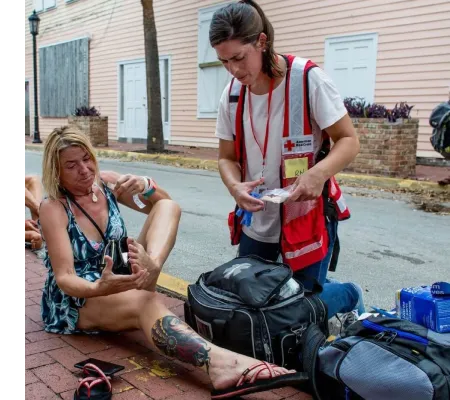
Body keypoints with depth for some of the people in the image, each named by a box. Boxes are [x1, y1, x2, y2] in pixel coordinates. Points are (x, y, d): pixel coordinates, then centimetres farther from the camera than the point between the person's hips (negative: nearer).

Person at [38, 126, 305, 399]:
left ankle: (150, 266, -40)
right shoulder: (54, 209, -15)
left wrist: (145, 186, -21)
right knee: (144, 302, -41)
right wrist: (99, 288, -45)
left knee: (168, 207, -9)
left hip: (118, 281, 6)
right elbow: (64, 277, -23)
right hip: (75, 300, -6)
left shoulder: (106, 182, 1)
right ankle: (219, 362, -66)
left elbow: (165, 203, 2)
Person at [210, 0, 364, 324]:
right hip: (256, 220, 5)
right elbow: (227, 158, 5)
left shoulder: (308, 79, -18)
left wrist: (319, 173, -33)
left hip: (308, 217, -5)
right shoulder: (232, 94, -3)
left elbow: (349, 140, -13)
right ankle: (317, 285, 40)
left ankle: (349, 295, 34)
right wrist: (235, 186, -18)